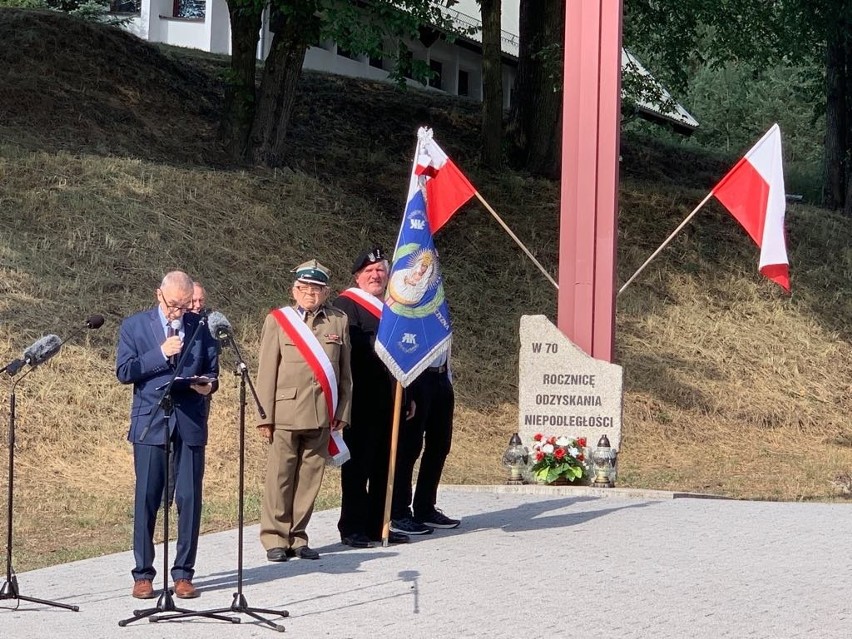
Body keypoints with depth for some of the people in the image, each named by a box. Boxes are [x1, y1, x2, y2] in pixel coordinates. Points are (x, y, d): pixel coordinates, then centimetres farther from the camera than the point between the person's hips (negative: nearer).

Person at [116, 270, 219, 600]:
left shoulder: (201, 326, 7)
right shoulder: (134, 326, 4)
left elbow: (212, 371, 11)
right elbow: (124, 372, -3)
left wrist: (207, 385, -11)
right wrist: (161, 353, -13)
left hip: (191, 421, 1)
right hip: (151, 421, -1)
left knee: (190, 499, 0)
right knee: (146, 499, -1)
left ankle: (183, 573, 9)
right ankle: (143, 574, 7)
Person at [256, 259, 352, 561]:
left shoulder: (338, 321, 11)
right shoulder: (277, 321, 5)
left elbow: (345, 372, 13)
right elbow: (266, 372, 2)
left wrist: (342, 411, 8)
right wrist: (265, 415, -3)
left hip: (322, 414, 3)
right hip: (286, 411, -2)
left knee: (310, 477, 5)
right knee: (280, 476, -1)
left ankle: (297, 537, 13)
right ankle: (275, 539, 5)